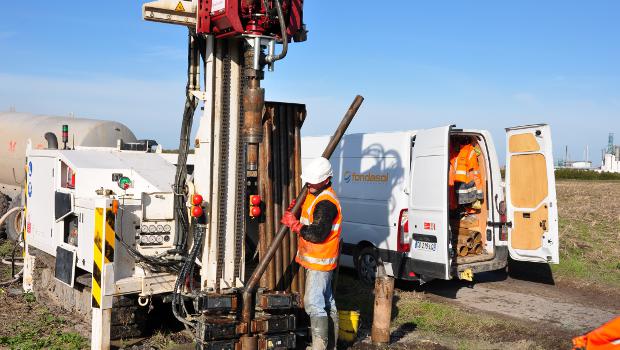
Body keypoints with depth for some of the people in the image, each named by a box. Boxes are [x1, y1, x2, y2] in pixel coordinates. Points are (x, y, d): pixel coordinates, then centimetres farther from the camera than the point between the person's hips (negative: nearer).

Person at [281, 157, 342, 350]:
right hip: (317, 261, 11)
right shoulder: (314, 195, 11)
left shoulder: (326, 203, -22)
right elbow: (309, 219, 26)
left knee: (313, 303, -10)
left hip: (319, 262, -11)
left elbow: (318, 234, -29)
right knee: (327, 301, 17)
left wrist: (294, 224, -21)